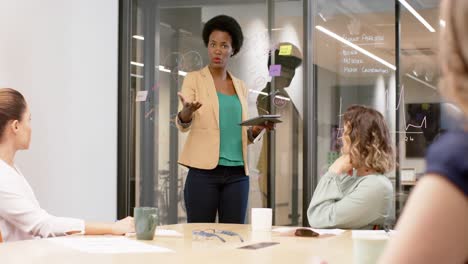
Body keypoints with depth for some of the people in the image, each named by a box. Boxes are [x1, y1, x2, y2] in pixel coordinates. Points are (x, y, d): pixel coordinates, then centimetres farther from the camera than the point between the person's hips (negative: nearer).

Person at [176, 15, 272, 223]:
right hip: (204, 170, -4)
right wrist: (186, 111, -31)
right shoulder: (194, 79, 4)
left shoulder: (240, 86, 16)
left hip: (237, 173, 4)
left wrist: (258, 129, -3)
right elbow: (183, 124, -9)